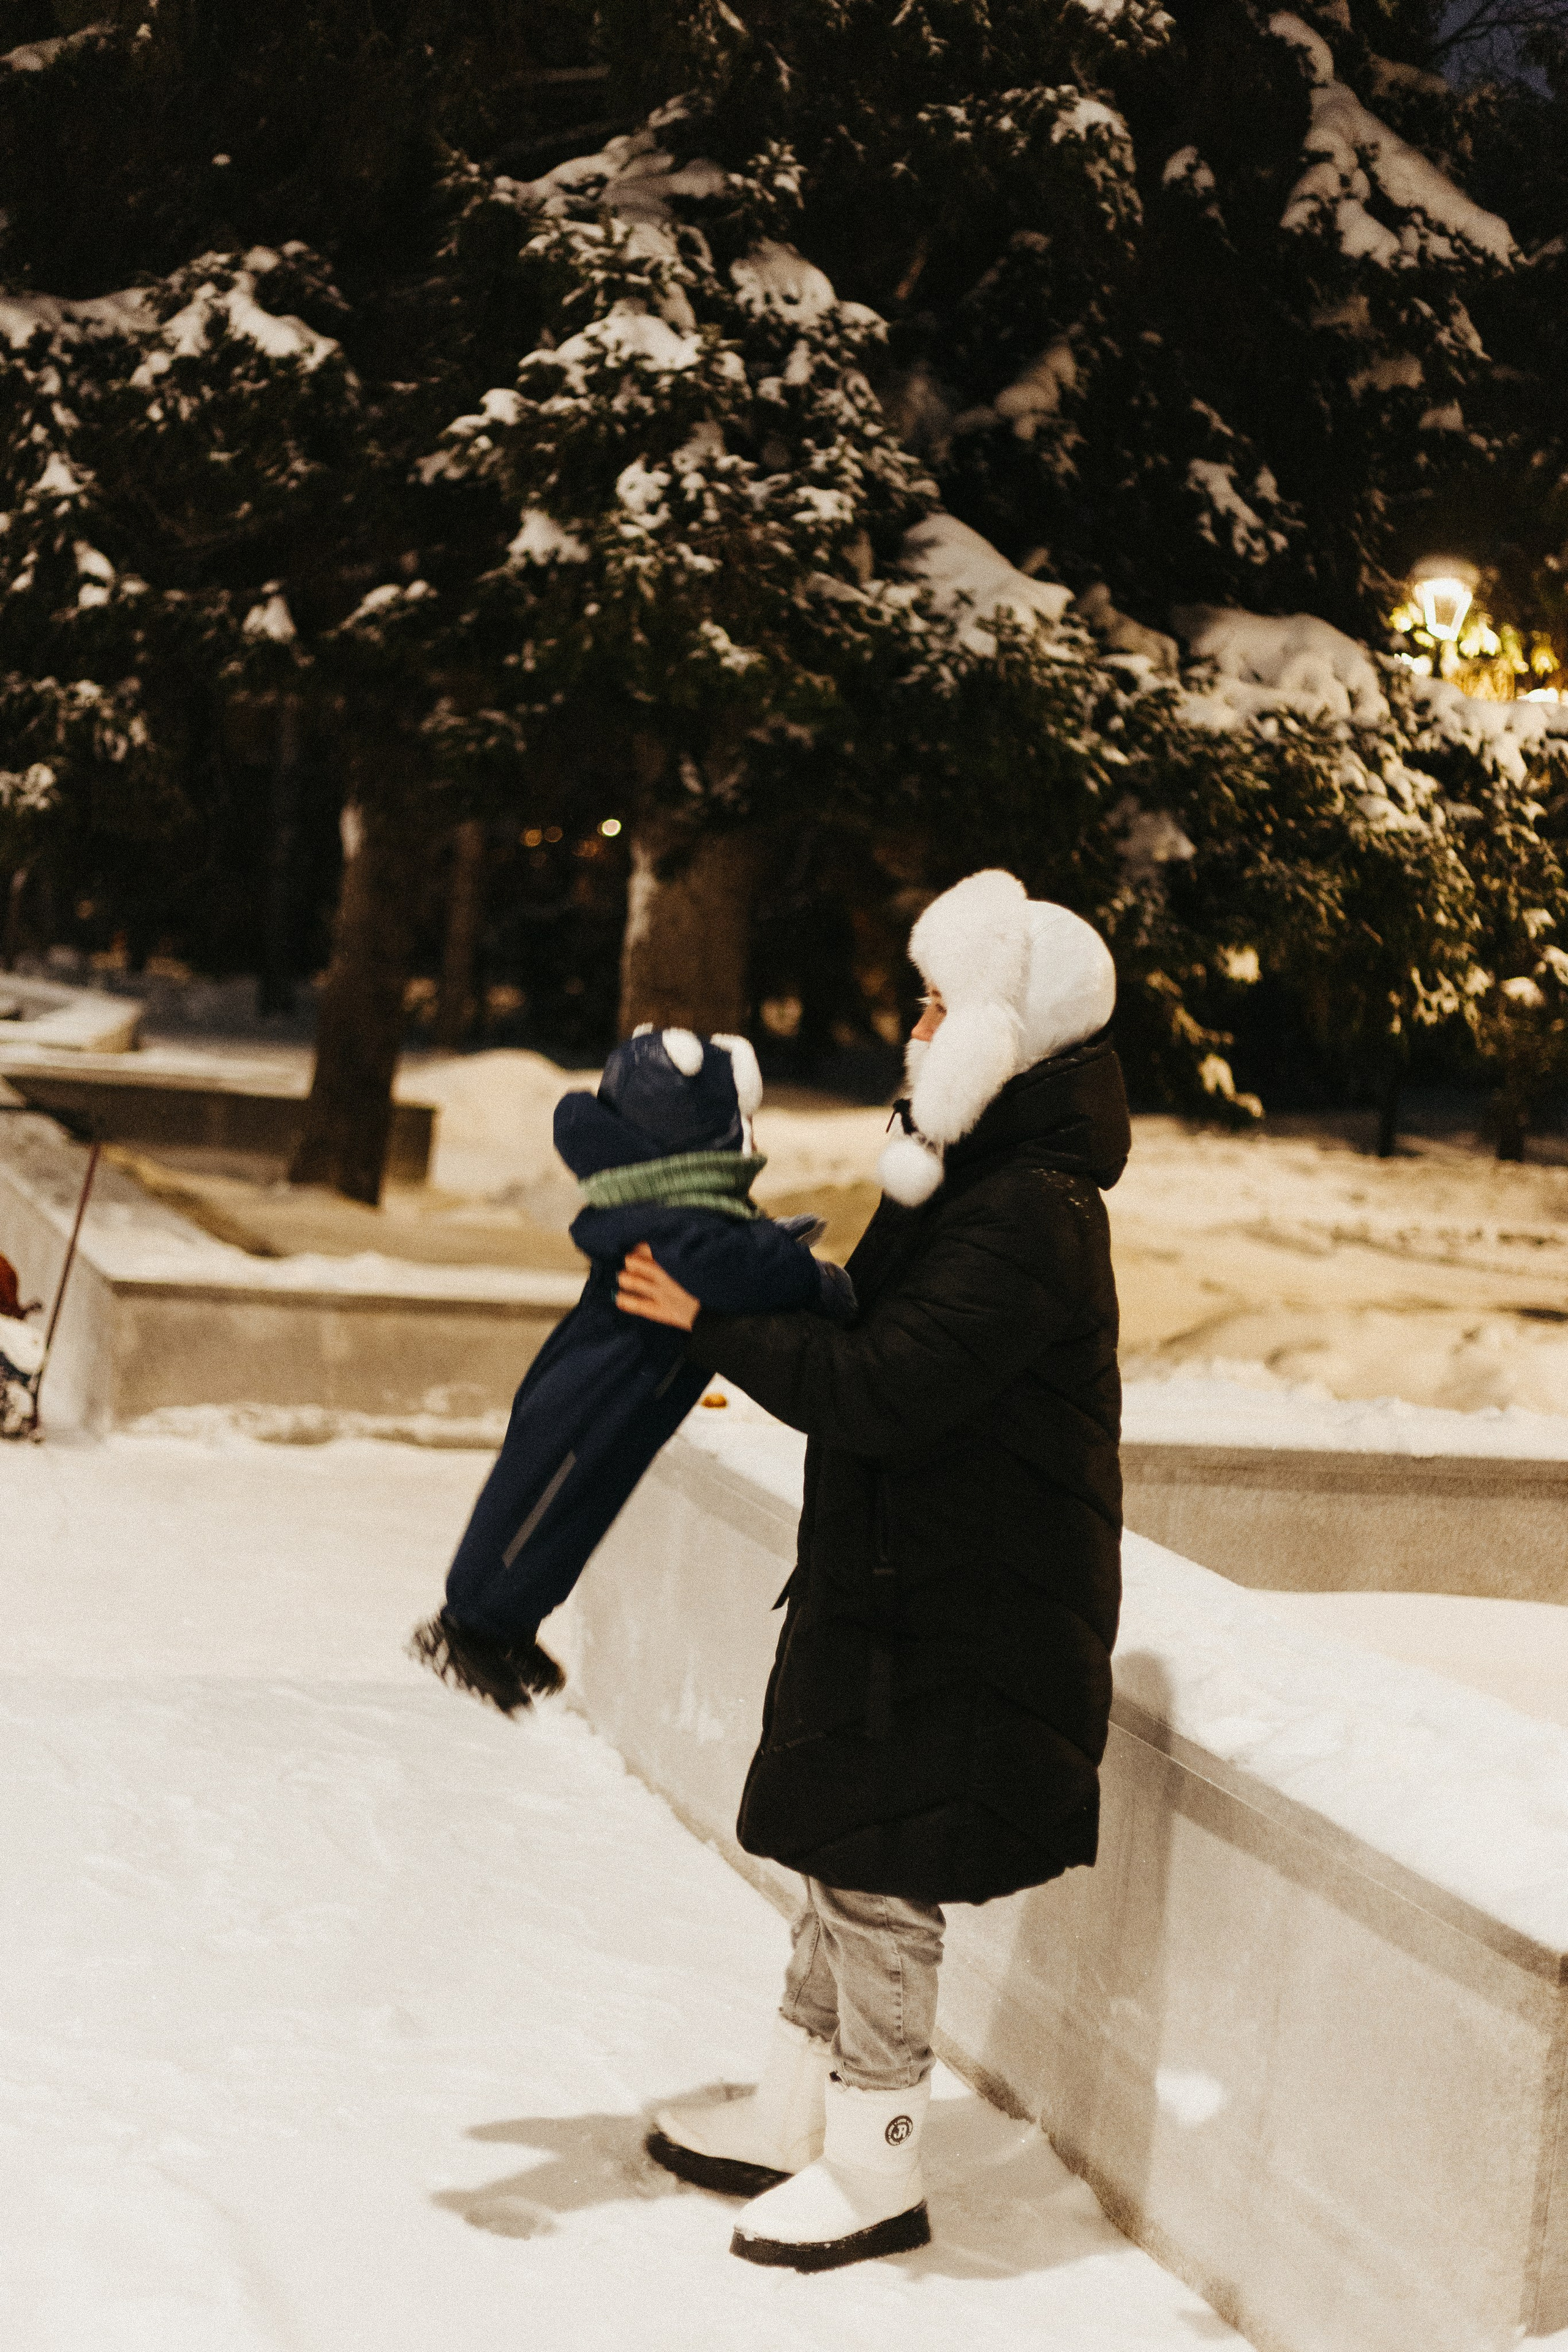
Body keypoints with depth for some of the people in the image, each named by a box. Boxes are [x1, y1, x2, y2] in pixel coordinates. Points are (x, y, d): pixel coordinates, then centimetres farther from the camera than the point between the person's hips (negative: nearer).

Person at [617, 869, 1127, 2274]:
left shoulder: (1029, 1213, -22)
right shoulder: (974, 1173, 11)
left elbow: (885, 1390, -27)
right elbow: (882, 1332, 17)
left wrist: (713, 1327, -19)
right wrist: (740, 1317, 6)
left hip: (962, 1608, -10)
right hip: (897, 1578, 10)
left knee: (880, 1872, -1)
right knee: (841, 1850, 18)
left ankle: (876, 2171, 13)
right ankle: (794, 2117, 31)